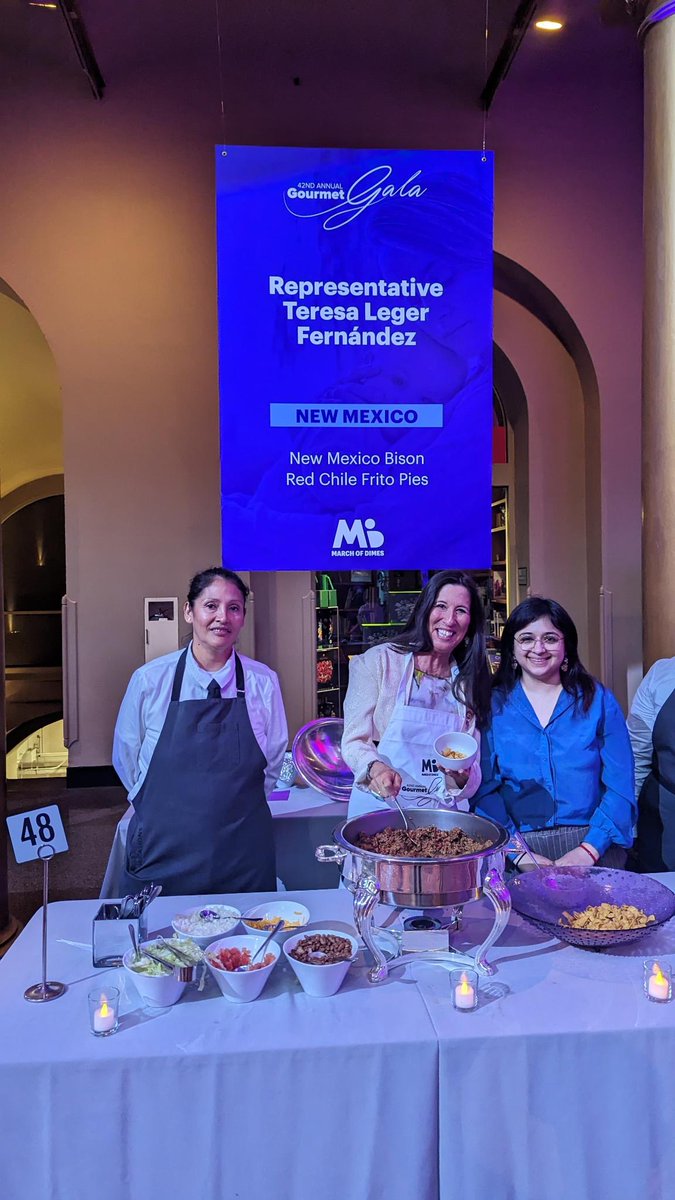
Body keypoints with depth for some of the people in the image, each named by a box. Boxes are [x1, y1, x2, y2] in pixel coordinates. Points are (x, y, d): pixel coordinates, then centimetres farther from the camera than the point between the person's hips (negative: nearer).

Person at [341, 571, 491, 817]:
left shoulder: (468, 683, 10)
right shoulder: (379, 661, -1)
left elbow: (472, 780, 12)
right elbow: (353, 741, -2)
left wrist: (461, 778, -10)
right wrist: (375, 767, -22)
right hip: (379, 808, -4)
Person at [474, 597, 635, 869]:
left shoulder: (599, 700, 7)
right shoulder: (492, 706, 6)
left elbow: (620, 785, 2)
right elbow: (484, 789, 0)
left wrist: (589, 850, -10)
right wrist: (519, 855, -11)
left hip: (594, 849, 1)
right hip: (521, 845, 0)